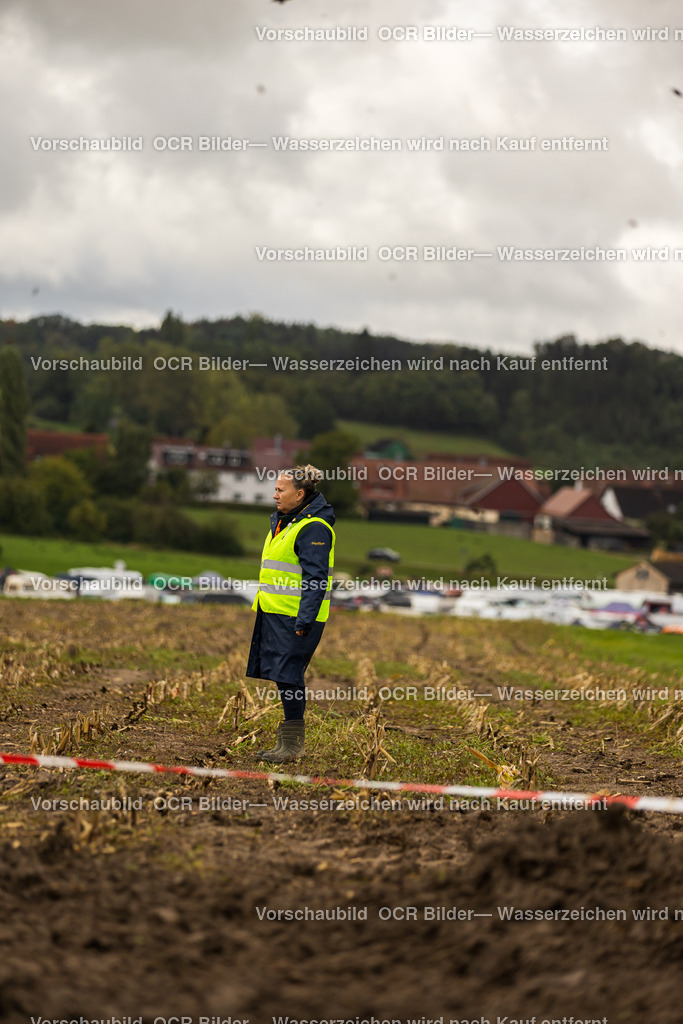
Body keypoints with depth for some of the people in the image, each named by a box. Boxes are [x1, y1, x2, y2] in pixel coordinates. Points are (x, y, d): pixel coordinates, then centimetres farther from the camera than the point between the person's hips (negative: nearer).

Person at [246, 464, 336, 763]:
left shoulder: (313, 528, -14)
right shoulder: (283, 521, 18)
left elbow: (316, 579, -19)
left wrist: (304, 620, -24)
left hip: (296, 617, -10)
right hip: (276, 613, 10)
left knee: (287, 675, -8)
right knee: (284, 676, 11)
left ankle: (292, 744, -1)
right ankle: (288, 741, 18)